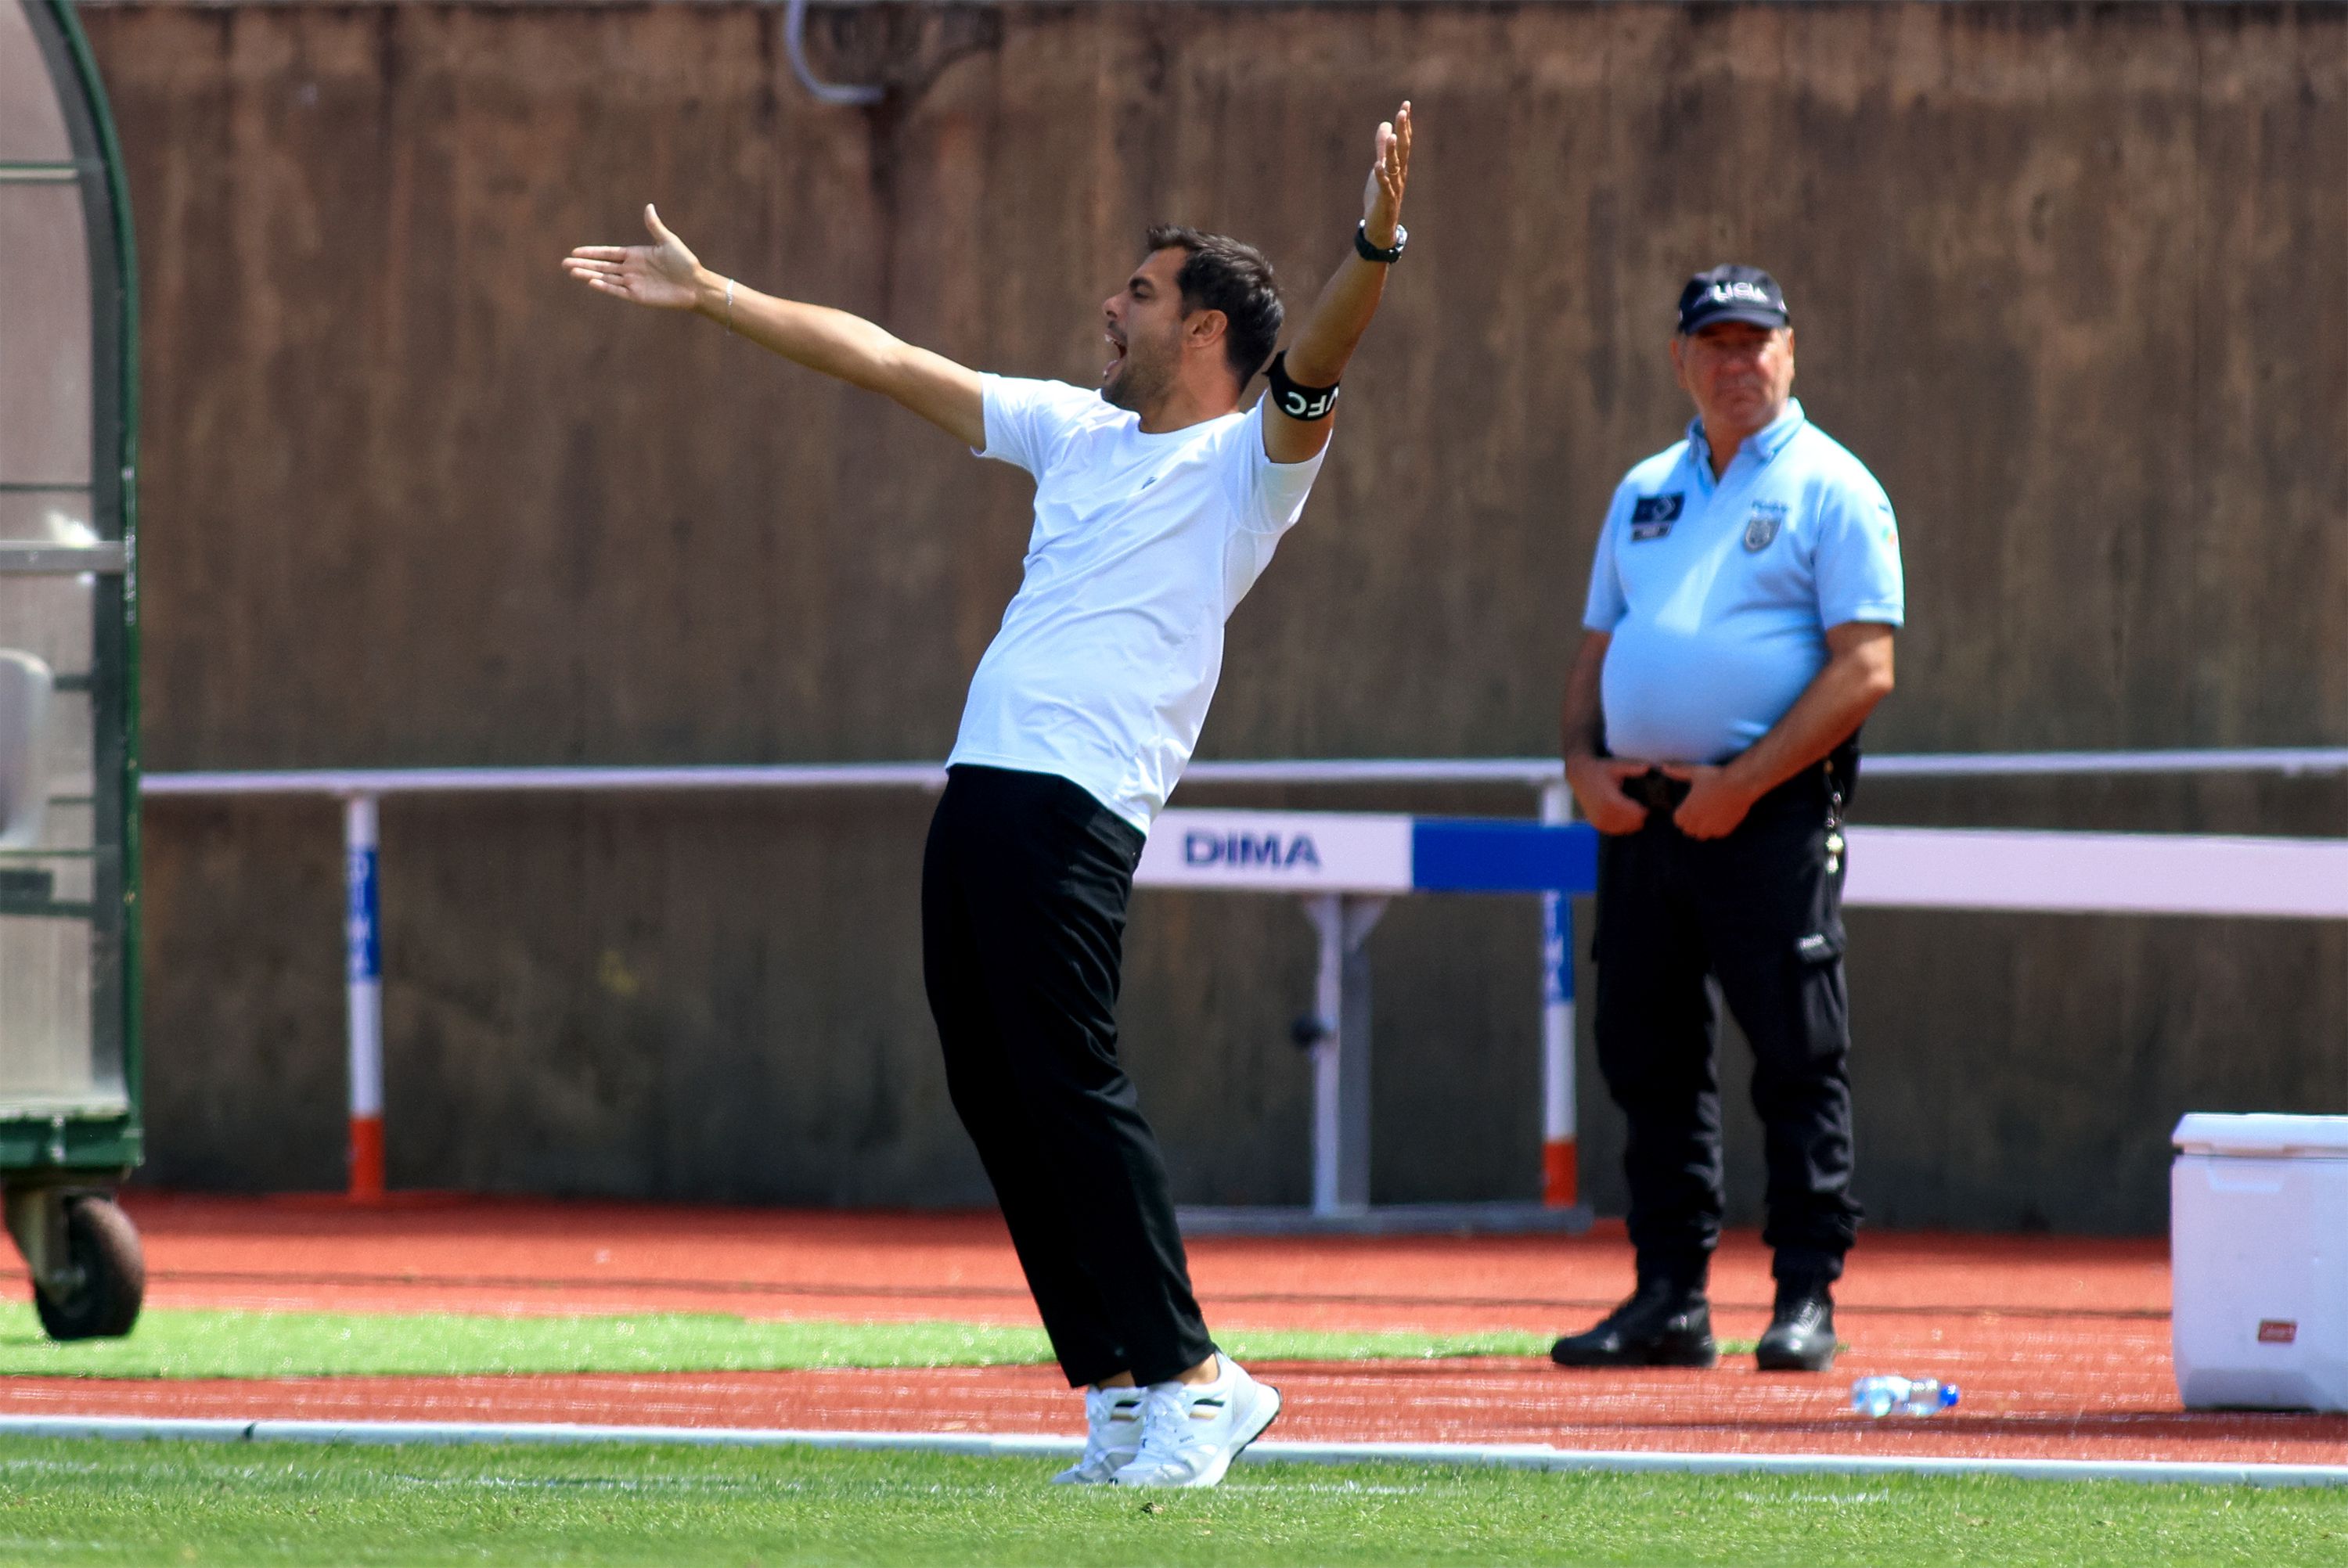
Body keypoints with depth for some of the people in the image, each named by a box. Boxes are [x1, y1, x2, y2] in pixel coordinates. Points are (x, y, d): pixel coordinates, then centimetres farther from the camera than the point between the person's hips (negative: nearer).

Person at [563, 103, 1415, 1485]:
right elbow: (888, 361, 27)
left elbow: (1318, 361, -19)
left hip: (1078, 805, -8)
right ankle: (1123, 1389, 5)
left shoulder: (1248, 462, 1)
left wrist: (1378, 245, -38)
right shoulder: (1076, 431, 22)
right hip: (983, 790, 8)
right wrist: (712, 296, 29)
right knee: (998, 1100, 3)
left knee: (1067, 1082, -16)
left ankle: (1190, 1382, -13)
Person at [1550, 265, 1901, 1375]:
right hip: (1640, 814, 6)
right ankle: (1669, 1300, 12)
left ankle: (1807, 1298, -4)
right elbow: (1597, 648, 22)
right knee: (1648, 1060, 7)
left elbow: (1864, 668, -10)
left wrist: (1743, 783, -16)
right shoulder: (1644, 494, 18)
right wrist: (1583, 762, 2)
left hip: (1772, 816, -6)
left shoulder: (1832, 491, -2)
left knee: (1798, 1060, -6)